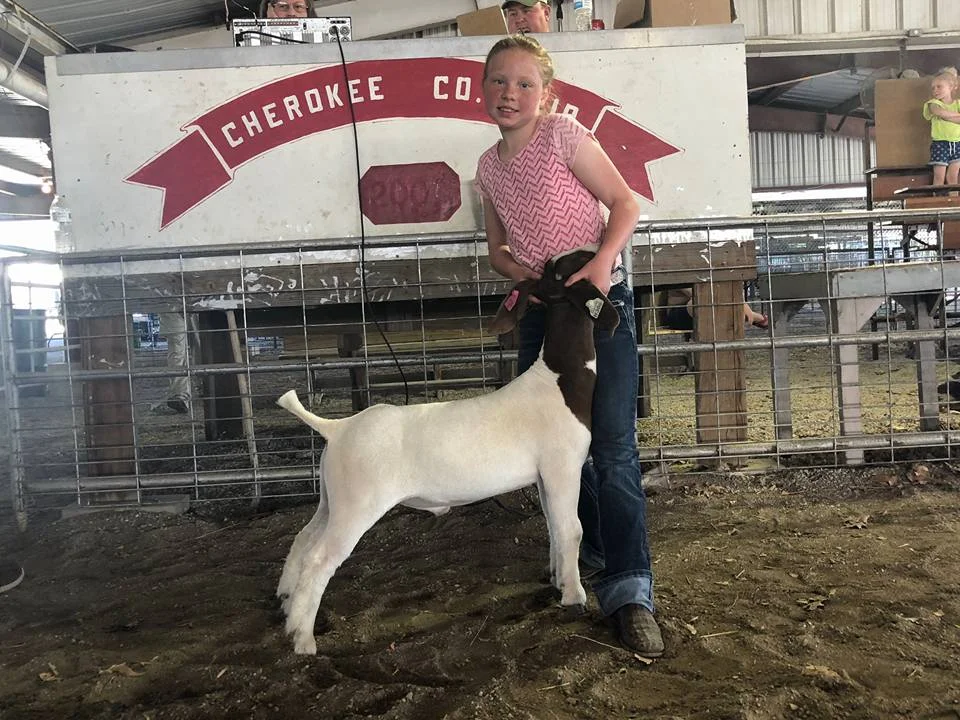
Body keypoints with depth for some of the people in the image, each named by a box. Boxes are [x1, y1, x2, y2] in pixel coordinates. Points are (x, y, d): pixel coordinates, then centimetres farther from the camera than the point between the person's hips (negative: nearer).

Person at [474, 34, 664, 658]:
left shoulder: (563, 134, -6)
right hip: (541, 309, 6)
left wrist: (601, 262, -23)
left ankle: (630, 593, -7)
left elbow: (624, 202, -7)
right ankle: (595, 550, 32)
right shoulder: (489, 167, 11)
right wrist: (525, 273, -5)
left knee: (613, 449, -13)